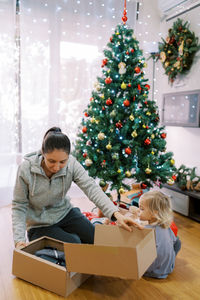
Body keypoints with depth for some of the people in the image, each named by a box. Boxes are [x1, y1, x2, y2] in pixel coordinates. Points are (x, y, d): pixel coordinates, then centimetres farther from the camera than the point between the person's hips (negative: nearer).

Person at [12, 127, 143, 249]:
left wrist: (116, 213, -42)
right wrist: (19, 239, -25)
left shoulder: (71, 163, -18)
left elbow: (90, 187, -29)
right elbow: (19, 206, -15)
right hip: (40, 225, -3)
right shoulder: (26, 169, -23)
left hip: (65, 213, 3)